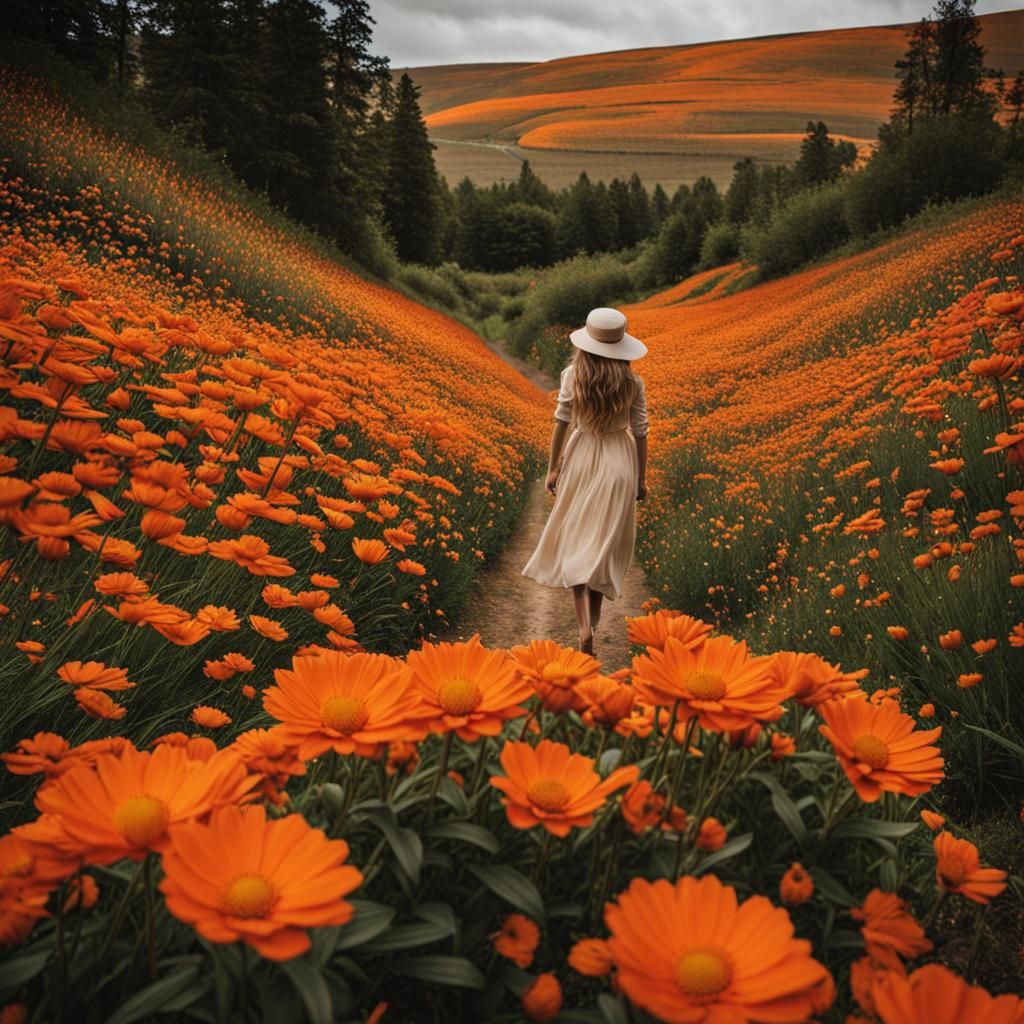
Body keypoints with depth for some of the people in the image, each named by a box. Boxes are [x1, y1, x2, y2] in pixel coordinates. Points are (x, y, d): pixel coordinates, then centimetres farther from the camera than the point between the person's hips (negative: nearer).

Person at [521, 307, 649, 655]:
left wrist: (552, 467, 6)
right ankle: (593, 616, 24)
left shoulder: (573, 375, -8)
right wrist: (641, 478, 9)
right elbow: (640, 432, -1)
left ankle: (584, 626, -10)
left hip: (581, 458, -1)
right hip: (619, 462, 1)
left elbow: (561, 423, -4)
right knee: (604, 542, 13)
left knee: (576, 540, 4)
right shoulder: (633, 382, -6)